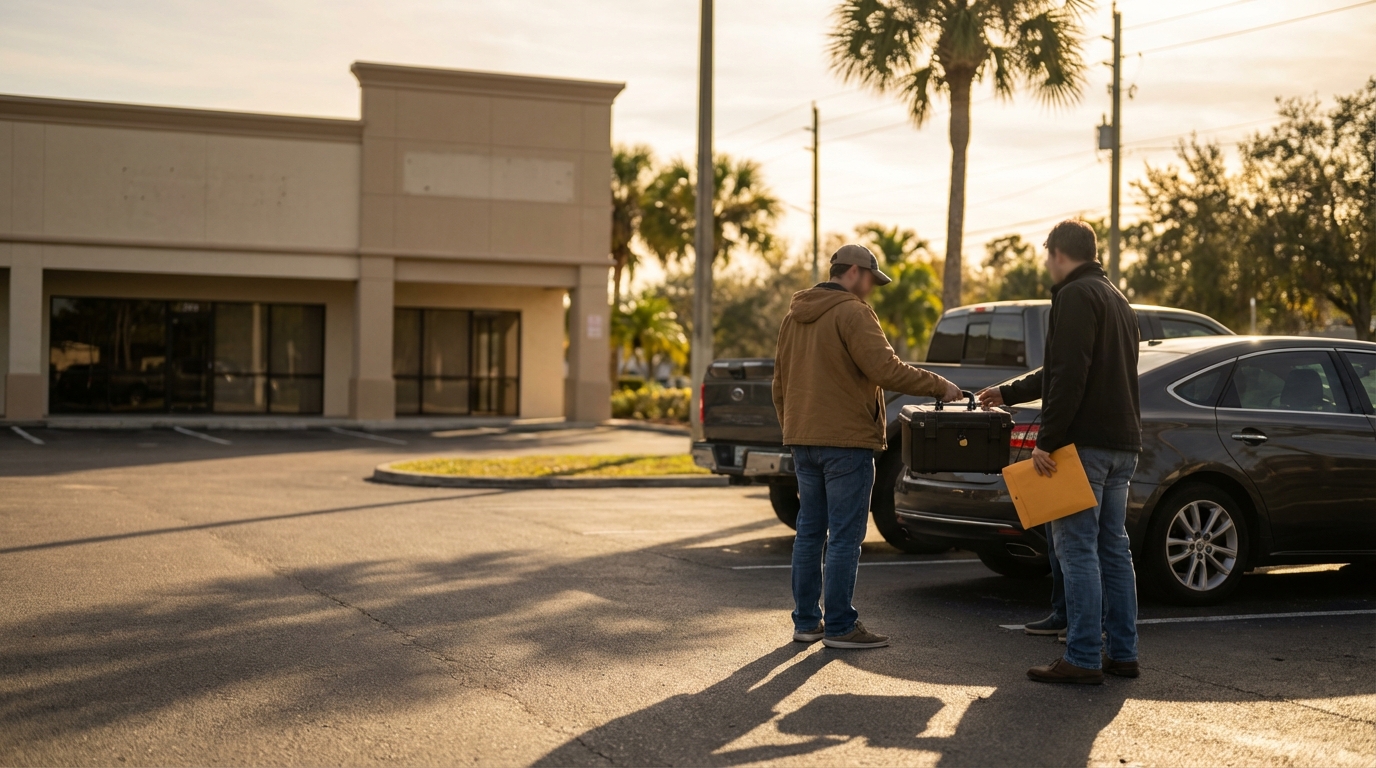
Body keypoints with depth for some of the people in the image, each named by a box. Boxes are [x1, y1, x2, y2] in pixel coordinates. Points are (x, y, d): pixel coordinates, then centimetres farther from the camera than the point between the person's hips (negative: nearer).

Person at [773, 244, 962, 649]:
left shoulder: (794, 316, 16)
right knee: (845, 537, -3)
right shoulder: (851, 312, -11)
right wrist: (939, 386, -12)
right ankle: (840, 626, -1)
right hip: (846, 440, -8)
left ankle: (806, 620, 16)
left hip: (803, 439, 8)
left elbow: (780, 384, 20)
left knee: (809, 532, 12)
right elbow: (885, 368, -20)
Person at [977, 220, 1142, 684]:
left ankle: (1083, 659, -7)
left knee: (1077, 549, -7)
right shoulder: (1115, 299, 22)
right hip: (1122, 443, 10)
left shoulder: (1076, 297, -9)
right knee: (1113, 548, 12)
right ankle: (1122, 653, 16)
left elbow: (1069, 377, -20)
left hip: (1086, 443, -10)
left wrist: (1046, 441, -20)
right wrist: (1008, 393, 36)